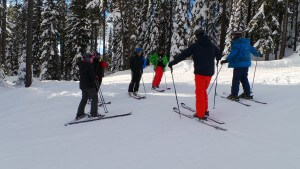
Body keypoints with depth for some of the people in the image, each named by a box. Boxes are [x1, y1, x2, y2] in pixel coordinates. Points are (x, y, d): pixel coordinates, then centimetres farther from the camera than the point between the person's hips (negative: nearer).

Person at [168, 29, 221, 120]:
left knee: (200, 93, 1)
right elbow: (219, 54, 25)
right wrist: (217, 59, 48)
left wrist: (172, 63, -6)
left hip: (200, 72, -5)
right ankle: (204, 110, 25)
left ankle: (200, 114, 2)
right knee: (203, 91, 20)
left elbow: (183, 55, -11)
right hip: (210, 72, 5)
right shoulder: (212, 45, 9)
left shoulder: (195, 46, -7)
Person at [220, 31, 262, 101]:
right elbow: (252, 49, 24)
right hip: (246, 64, 8)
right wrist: (258, 54, 41)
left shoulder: (236, 43, -12)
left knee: (236, 79, -4)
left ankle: (234, 95, -4)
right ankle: (247, 93, 21)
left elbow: (233, 53, -24)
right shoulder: (246, 42, 13)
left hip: (238, 64, -8)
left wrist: (226, 60, -30)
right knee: (244, 78, 17)